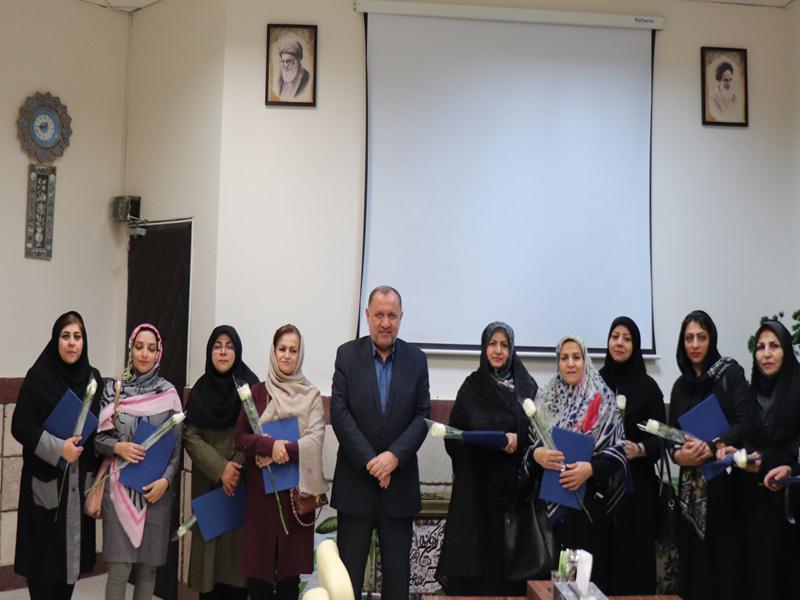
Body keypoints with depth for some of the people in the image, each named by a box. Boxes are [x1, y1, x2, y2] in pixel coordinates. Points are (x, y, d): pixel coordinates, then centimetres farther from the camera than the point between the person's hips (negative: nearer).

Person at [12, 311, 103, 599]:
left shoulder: (93, 378, 5)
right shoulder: (38, 376, -7)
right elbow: (20, 426, -11)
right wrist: (58, 448, -20)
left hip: (80, 480, 4)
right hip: (45, 480, -4)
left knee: (72, 549, 7)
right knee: (44, 553, 0)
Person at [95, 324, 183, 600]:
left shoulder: (168, 393, 1)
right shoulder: (113, 389, 2)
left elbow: (177, 444, 3)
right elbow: (98, 437, 6)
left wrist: (166, 479, -10)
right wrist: (117, 447, -14)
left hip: (155, 488, 1)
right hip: (120, 486, 0)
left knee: (148, 565, 6)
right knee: (119, 568, -3)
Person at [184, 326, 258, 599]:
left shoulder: (249, 385, -3)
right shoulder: (200, 389, 6)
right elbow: (190, 435, -1)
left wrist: (236, 469, -14)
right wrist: (220, 468, -13)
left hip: (242, 484, -2)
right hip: (207, 484, 2)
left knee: (237, 546, -3)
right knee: (210, 552, 1)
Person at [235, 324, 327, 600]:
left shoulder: (311, 395, 5)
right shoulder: (257, 392, 7)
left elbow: (315, 438, -6)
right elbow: (241, 437, 0)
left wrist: (286, 449, -20)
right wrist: (270, 445, -16)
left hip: (297, 488, 0)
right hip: (262, 487, 1)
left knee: (291, 566, 2)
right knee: (258, 562, 1)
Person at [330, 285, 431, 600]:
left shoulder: (416, 359, 3)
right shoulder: (347, 354, -1)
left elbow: (423, 416, -1)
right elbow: (339, 412, -8)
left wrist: (395, 456, -15)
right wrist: (369, 460, -14)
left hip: (399, 478, 1)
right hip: (356, 477, -1)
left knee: (397, 565, 8)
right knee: (349, 562, 5)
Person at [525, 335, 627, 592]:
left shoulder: (602, 400, 0)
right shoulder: (545, 398, 9)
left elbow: (618, 450, -4)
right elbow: (529, 444, 9)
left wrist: (591, 469, -20)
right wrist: (536, 455, -13)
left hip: (589, 502, -2)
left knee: (588, 571, -2)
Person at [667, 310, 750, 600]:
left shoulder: (730, 372, -1)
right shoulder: (681, 384, 13)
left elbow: (745, 421, -11)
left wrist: (711, 448, -22)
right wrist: (678, 454, -8)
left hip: (724, 479, -4)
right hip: (692, 484, 4)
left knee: (724, 555, -5)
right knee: (693, 557, 2)